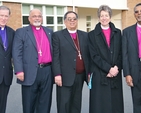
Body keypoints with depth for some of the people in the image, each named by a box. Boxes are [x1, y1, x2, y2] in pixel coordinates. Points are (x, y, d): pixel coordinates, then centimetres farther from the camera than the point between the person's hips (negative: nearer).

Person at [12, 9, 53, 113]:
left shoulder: (49, 32, 15)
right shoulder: (21, 32, 4)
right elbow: (17, 53, -4)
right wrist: (19, 70, -15)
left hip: (47, 71, 3)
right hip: (30, 72, -3)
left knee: (45, 104, 12)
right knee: (28, 104, 8)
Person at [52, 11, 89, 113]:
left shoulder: (84, 35, 13)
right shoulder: (58, 35, 1)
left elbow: (88, 55, 12)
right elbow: (55, 57, -5)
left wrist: (89, 72, 6)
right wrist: (57, 74, -12)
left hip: (80, 76, 4)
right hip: (65, 76, -4)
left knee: (76, 104, 12)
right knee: (64, 105, 1)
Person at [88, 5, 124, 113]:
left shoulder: (118, 32, 11)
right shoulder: (92, 34, 4)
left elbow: (121, 53, 7)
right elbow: (94, 55, -4)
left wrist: (116, 68, -9)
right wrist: (108, 69, -12)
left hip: (115, 74, 2)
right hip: (99, 75, -2)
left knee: (116, 104, 4)